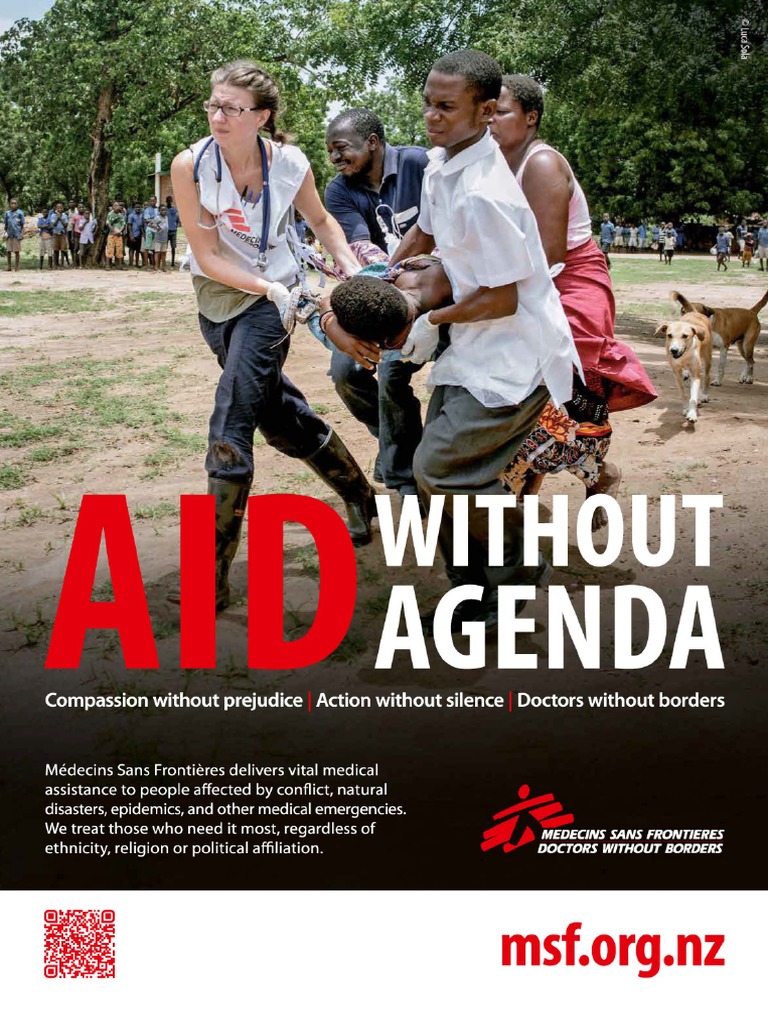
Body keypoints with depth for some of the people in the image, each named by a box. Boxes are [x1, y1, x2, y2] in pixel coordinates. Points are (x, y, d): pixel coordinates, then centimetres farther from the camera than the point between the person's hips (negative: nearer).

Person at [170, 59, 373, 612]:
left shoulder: (289, 163, -13)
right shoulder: (190, 165, -16)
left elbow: (321, 220, 8)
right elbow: (207, 257, -13)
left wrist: (353, 269, -6)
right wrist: (270, 288, -22)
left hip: (270, 300, -3)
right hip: (217, 299, 3)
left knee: (230, 430, -14)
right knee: (280, 414, 15)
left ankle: (213, 580, -10)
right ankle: (360, 496, 40)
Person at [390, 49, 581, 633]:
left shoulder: (483, 195, -27)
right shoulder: (441, 163, 4)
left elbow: (502, 299, -22)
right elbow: (424, 235, 23)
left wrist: (433, 320, -9)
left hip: (512, 355, -10)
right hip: (475, 349, 10)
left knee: (441, 465, -13)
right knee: (444, 465, 11)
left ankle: (517, 572, 8)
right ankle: (478, 596, 24)